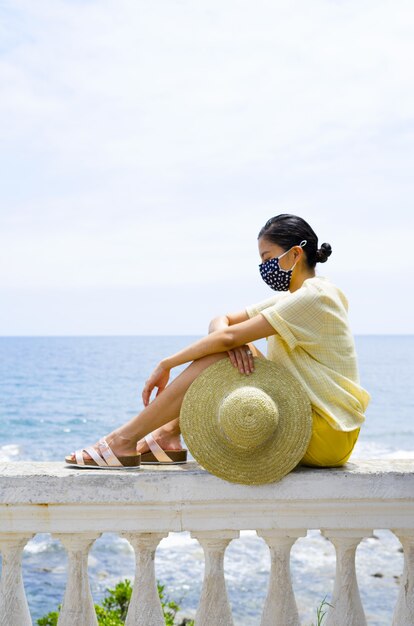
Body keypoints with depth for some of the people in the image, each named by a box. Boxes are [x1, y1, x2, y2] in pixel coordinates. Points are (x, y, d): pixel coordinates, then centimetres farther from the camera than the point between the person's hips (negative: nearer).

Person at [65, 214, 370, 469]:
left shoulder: (315, 296, -16)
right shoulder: (291, 299, 14)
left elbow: (230, 337, -21)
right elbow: (222, 321, 7)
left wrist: (166, 365, -14)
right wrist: (233, 341, -17)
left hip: (328, 436, -9)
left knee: (220, 356, -17)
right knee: (231, 351, 5)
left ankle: (125, 439, -12)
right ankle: (170, 432, 0)